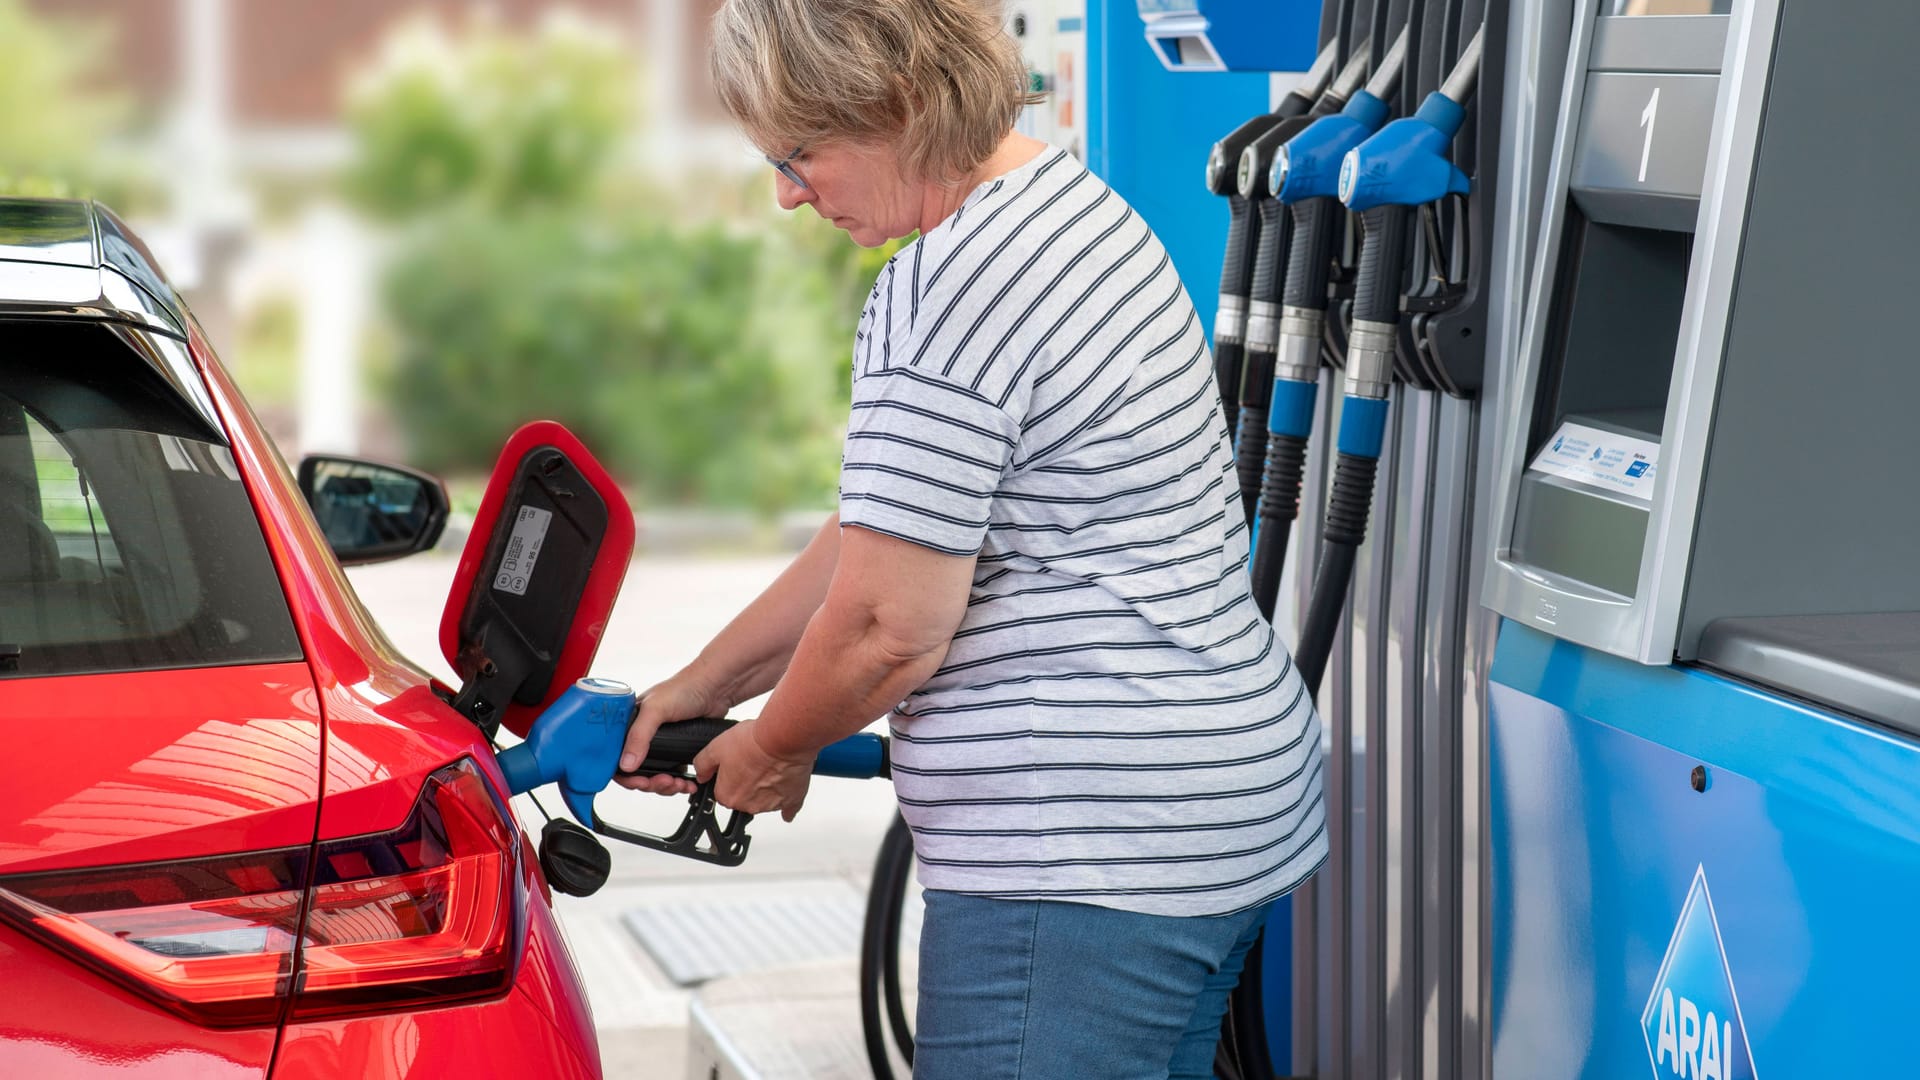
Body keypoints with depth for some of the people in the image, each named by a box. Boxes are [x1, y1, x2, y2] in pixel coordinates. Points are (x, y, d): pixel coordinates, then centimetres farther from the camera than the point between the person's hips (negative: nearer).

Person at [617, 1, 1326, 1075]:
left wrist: (773, 748, 4)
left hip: (1087, 855, -11)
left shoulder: (947, 292, -19)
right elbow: (885, 533, 19)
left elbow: (887, 626, -16)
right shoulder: (1066, 200, 14)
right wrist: (705, 684, 21)